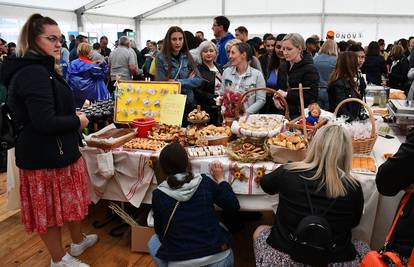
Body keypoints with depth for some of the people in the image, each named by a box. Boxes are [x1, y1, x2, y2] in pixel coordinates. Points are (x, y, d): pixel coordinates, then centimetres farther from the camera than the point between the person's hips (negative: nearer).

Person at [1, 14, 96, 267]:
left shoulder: (41, 69, 12)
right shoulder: (34, 73, -22)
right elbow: (45, 123, -29)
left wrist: (74, 115, 7)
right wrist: (77, 121, -15)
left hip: (60, 149, 10)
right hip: (46, 155, -10)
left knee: (71, 197, 23)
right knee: (51, 208, 7)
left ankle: (78, 241, 42)